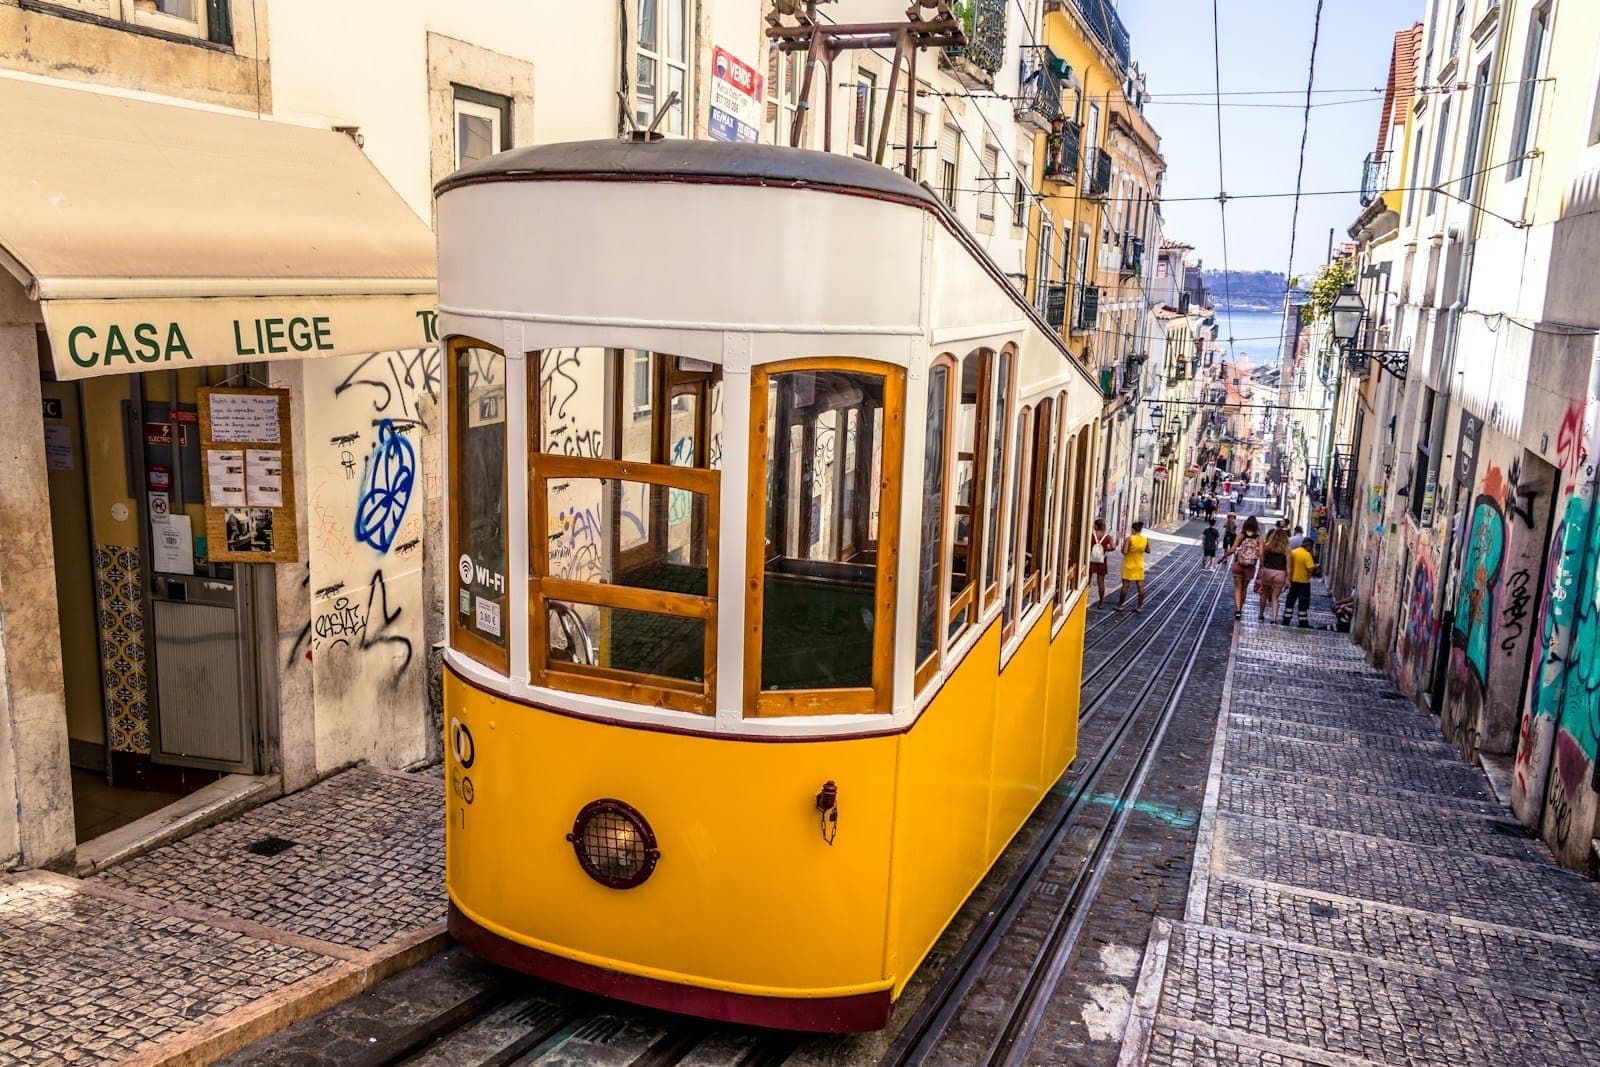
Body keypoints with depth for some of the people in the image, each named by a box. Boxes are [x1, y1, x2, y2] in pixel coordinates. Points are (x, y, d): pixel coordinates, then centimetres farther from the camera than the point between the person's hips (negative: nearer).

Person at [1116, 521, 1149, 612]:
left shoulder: (1129, 539, -17)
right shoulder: (1145, 539, -3)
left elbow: (1124, 551, -22)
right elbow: (1148, 550, 10)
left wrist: (1124, 542, -6)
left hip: (1129, 565, -4)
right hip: (1139, 566, 4)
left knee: (1125, 586, 2)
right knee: (1140, 586, 7)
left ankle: (1120, 605, 10)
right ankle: (1139, 606, 11)